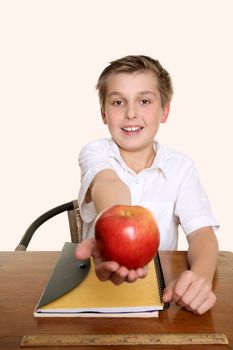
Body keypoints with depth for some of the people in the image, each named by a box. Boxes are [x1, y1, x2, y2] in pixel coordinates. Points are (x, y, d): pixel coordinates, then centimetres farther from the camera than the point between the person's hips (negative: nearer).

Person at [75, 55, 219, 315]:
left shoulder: (181, 167, -2)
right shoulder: (95, 152, -6)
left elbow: (201, 232, -11)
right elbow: (110, 185, -27)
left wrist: (201, 274, -33)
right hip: (100, 281, -1)